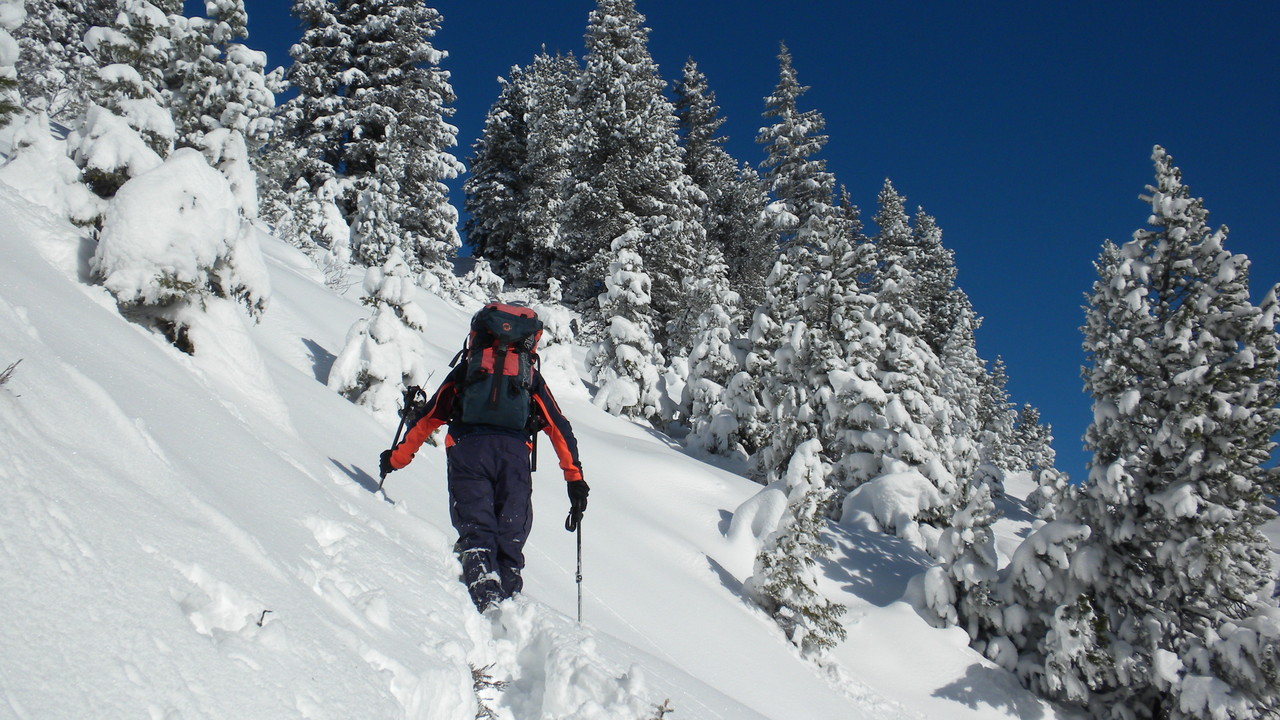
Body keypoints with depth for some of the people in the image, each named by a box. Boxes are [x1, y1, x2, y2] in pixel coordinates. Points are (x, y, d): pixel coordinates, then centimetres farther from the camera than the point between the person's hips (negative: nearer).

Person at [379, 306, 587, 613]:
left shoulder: (465, 370, 26)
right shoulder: (531, 377, 26)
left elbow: (429, 418, 27)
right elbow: (559, 429, 18)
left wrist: (397, 457, 35)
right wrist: (575, 478, 18)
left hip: (467, 452, 0)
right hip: (514, 453, 1)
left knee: (476, 531, -9)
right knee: (510, 539, 3)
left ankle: (484, 598, -30)